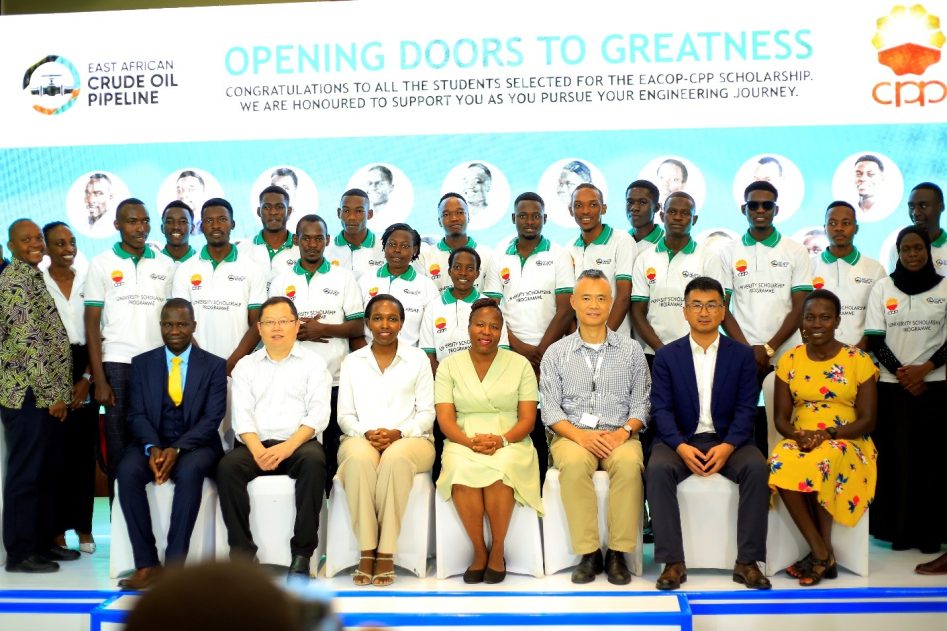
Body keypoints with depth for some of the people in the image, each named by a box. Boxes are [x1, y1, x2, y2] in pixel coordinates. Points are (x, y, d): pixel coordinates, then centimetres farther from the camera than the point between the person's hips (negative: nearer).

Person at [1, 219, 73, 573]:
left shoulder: (34, 278, 17)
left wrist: (59, 391, 16)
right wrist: (53, 393, -17)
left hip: (43, 395, 9)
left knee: (47, 471, 14)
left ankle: (43, 542, 23)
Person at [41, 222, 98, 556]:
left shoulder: (87, 280, 8)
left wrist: (86, 378, -3)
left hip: (85, 369, 2)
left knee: (84, 447, 4)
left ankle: (83, 525, 12)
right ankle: (56, 527, 6)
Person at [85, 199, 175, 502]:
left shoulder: (166, 265, 9)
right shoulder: (101, 264, 4)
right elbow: (92, 325, 2)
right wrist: (99, 380, -5)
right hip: (117, 365, -1)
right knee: (119, 448, 3)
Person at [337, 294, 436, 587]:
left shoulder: (417, 359, 11)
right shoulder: (352, 361, 16)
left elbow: (426, 413, 5)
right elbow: (345, 415, 10)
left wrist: (398, 433, -13)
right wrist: (366, 433, -11)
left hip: (409, 439, -1)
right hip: (362, 438, 1)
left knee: (395, 459, -38)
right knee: (359, 458, -36)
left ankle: (386, 553, -31)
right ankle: (366, 551, -30)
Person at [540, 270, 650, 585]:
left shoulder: (631, 350, 12)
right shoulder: (555, 354, 10)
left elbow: (641, 404, 8)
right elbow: (551, 409, 3)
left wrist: (624, 432, -12)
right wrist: (579, 435, -14)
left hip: (618, 436, 0)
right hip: (572, 435, 0)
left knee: (629, 462, -34)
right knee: (574, 463, -35)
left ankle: (617, 553, -23)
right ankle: (589, 553, -23)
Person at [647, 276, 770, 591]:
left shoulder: (741, 355, 7)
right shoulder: (666, 356, 6)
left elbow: (746, 409, -1)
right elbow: (661, 409, -2)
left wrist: (727, 446, -19)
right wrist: (682, 447, -20)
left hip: (728, 441, 1)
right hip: (680, 440, 0)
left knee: (757, 468, -29)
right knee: (657, 469, -31)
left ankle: (747, 561, -19)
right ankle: (673, 562, -24)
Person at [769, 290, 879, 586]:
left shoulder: (859, 360, 0)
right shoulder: (789, 360, 7)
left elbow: (867, 420, -2)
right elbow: (780, 416, 7)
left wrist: (828, 433, -19)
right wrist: (796, 435, -16)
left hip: (846, 443, -2)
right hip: (800, 441, 2)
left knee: (824, 461, -39)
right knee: (781, 464, -34)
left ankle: (821, 552, -21)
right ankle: (822, 554, -23)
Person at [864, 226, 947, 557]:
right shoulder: (882, 287, 5)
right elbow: (875, 340, 1)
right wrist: (902, 374, -9)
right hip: (892, 387, 0)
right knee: (895, 458, 0)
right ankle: (898, 530, 7)